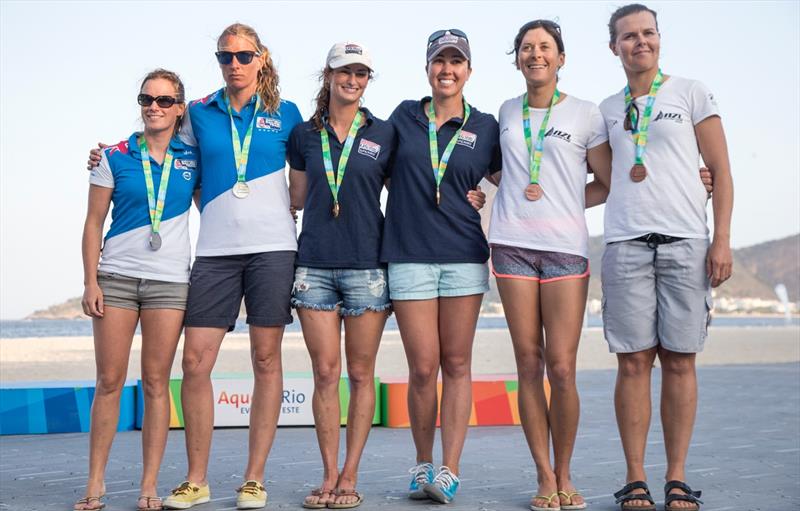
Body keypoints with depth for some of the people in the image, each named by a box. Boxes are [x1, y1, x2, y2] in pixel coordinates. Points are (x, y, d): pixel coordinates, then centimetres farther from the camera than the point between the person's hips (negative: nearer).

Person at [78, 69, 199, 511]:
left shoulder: (192, 159, 7)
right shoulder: (116, 156, 4)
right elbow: (94, 222, 4)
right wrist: (90, 281, -3)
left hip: (169, 281, 0)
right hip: (116, 276, 0)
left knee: (156, 382, 1)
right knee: (109, 380, 0)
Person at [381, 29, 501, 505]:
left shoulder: (485, 126, 8)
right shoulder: (404, 116, 9)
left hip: (464, 255, 0)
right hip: (409, 256, 0)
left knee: (456, 365, 0)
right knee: (423, 368, -2)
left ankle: (449, 471, 1)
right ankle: (423, 465, 13)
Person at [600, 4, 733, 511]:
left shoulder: (692, 93, 9)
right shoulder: (607, 109, 17)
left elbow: (721, 170, 5)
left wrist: (722, 239, -4)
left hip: (686, 241, -2)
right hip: (626, 243, 2)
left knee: (679, 359, -2)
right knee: (634, 361, -2)